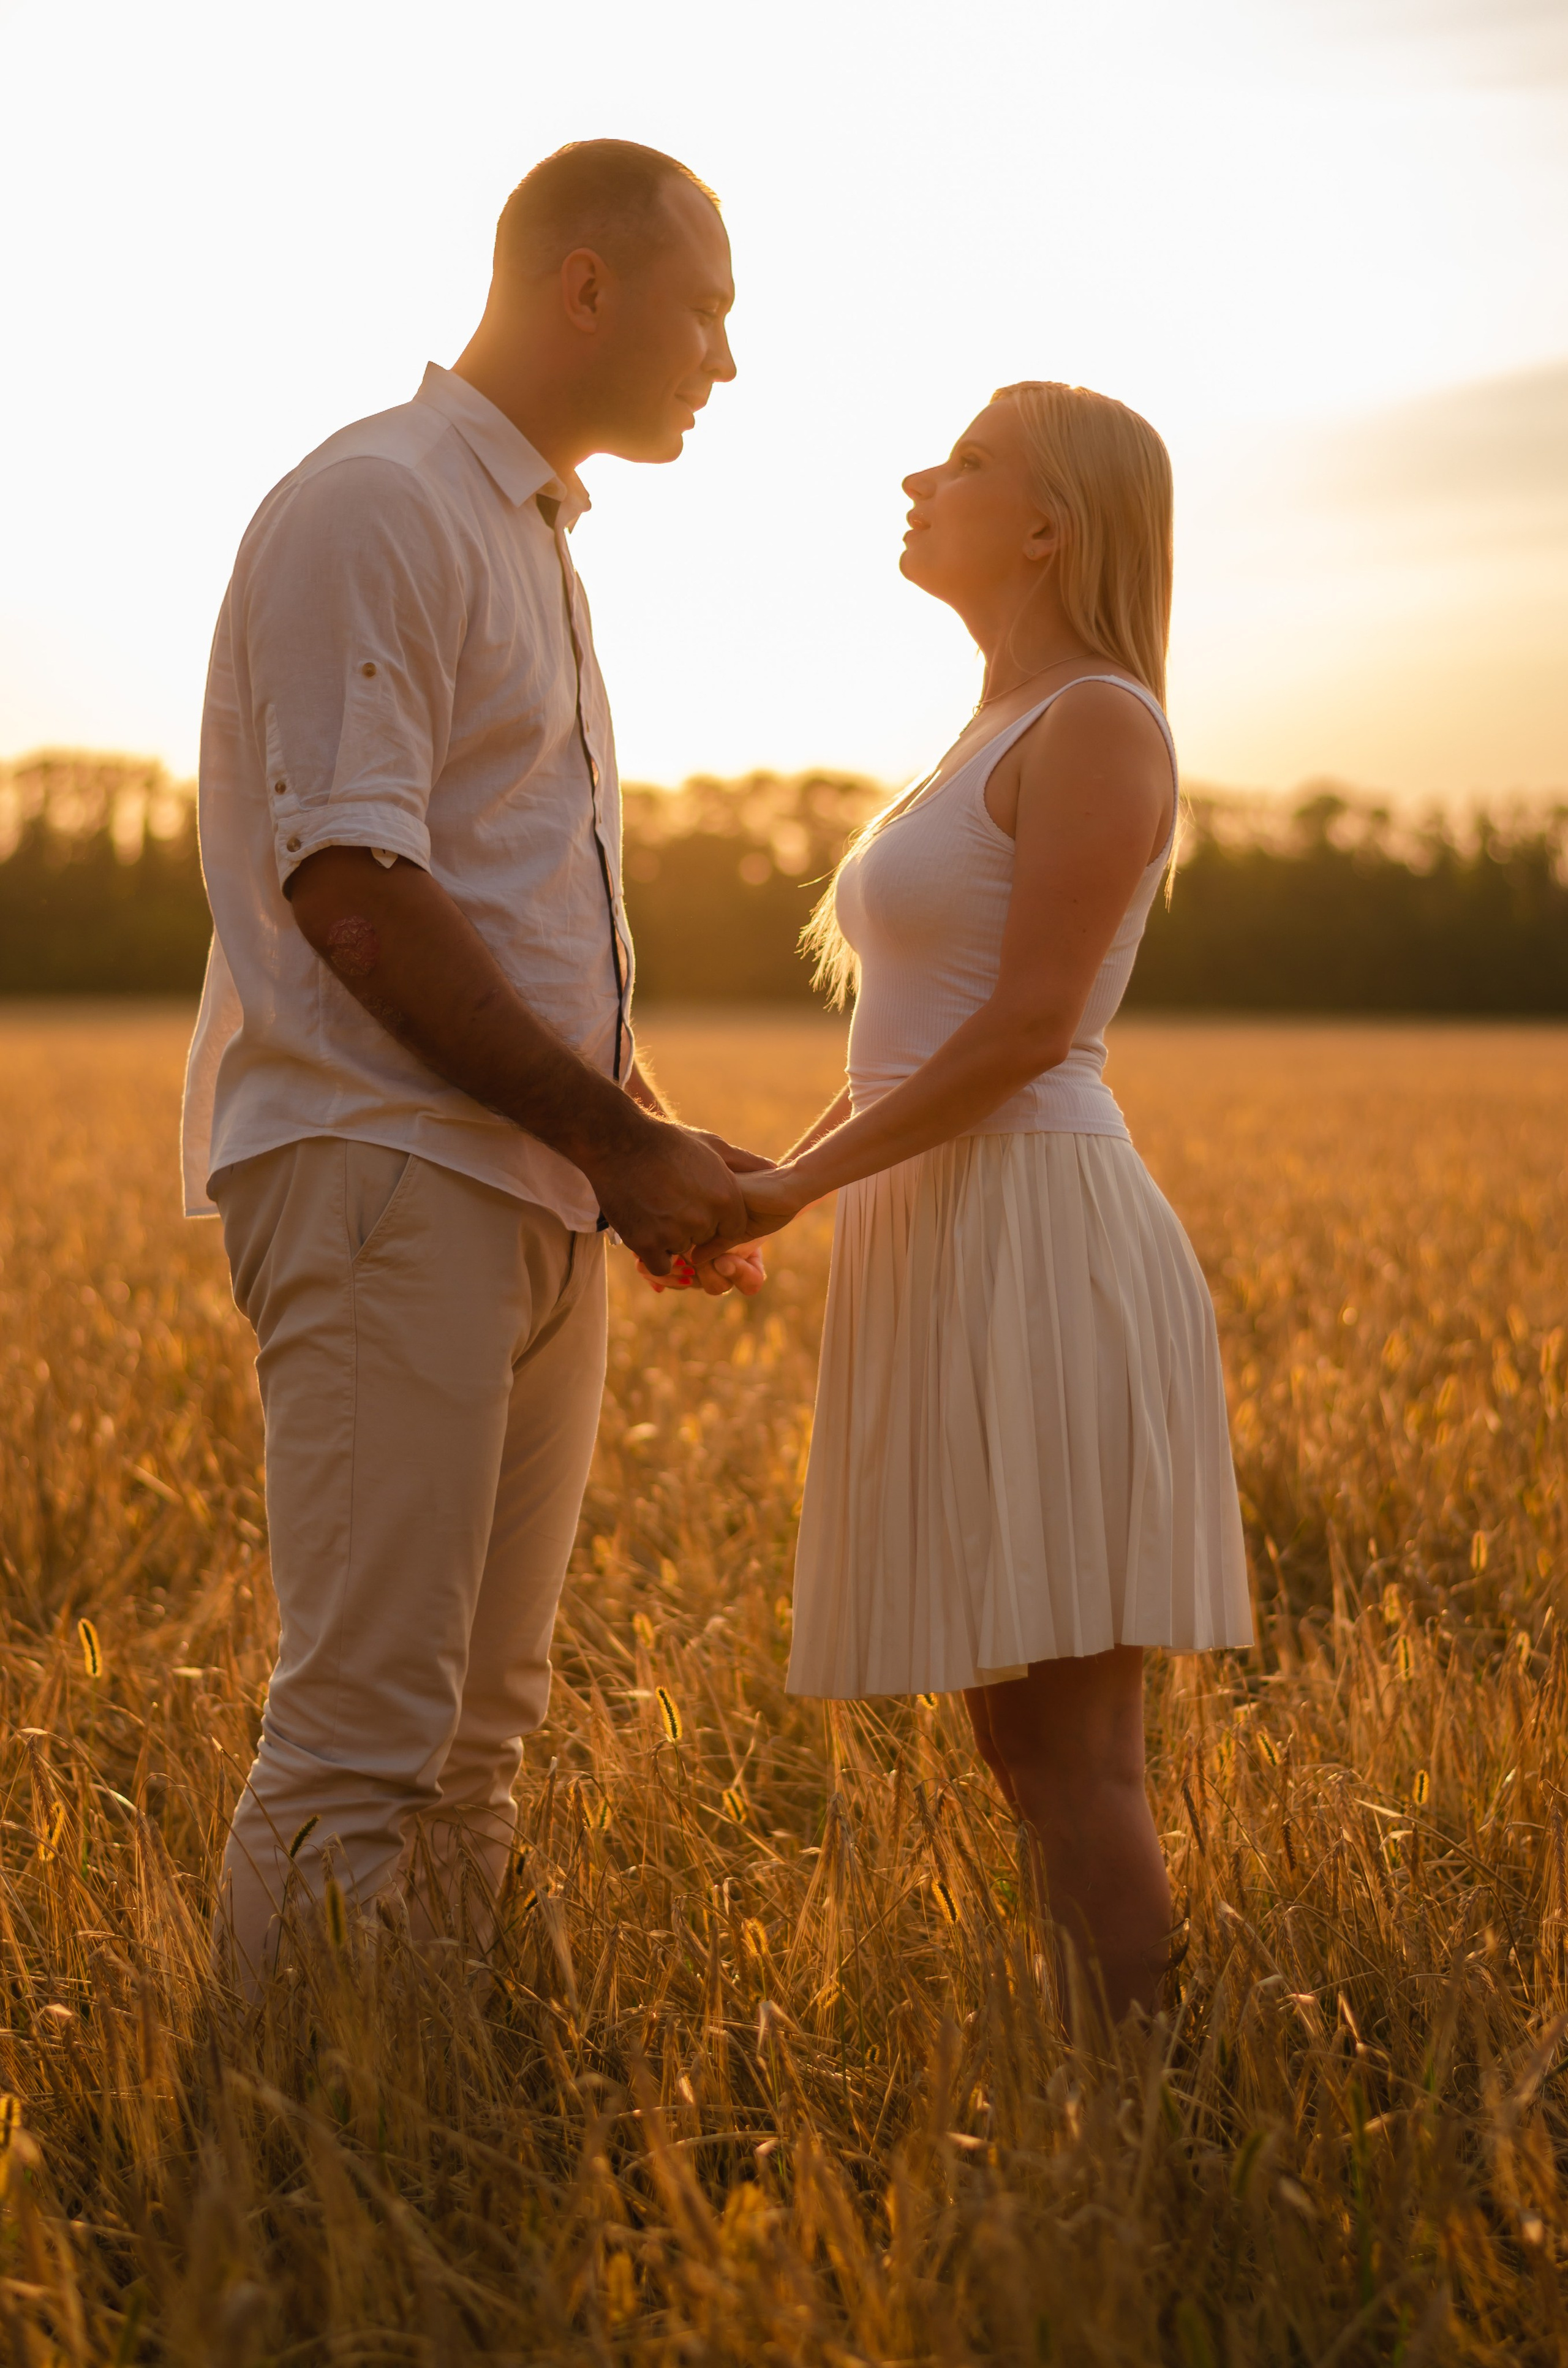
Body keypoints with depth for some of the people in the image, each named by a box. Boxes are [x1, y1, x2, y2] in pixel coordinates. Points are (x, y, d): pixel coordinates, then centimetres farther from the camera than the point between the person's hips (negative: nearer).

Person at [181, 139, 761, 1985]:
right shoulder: (370, 509, -8)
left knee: (476, 1726, 9)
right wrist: (618, 1138, -13)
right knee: (362, 1730, -11)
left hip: (533, 1198, 9)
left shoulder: (530, 538, 22)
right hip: (379, 1171, -9)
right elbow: (357, 898, -17)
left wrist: (652, 1149, 13)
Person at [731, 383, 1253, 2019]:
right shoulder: (997, 747, 20)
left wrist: (800, 1186, -13)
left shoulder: (1099, 724, -8)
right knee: (1021, 1742, 9)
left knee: (1064, 1753, -8)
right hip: (954, 1265, 10)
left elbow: (1025, 1030, -16)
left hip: (1040, 1263, -10)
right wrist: (768, 1182, 8)